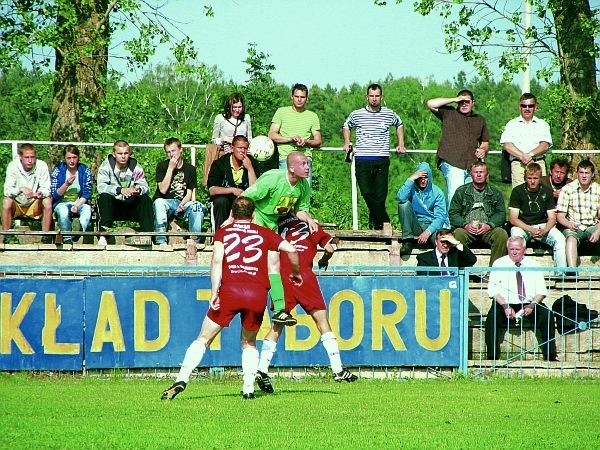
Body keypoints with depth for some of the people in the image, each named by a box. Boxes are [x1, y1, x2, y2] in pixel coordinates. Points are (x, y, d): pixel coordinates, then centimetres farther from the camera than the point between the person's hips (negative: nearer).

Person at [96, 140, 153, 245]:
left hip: (131, 207, 2)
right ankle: (103, 235, -37)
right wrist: (120, 190, -34)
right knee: (104, 197, -31)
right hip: (113, 206, -2)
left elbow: (145, 187, -8)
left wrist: (139, 190, -34)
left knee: (146, 199, -23)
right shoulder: (106, 166, -4)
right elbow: (101, 187, -19)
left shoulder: (136, 167, 2)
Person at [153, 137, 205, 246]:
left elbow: (189, 193, 4)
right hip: (166, 202, -1)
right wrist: (171, 168, -11)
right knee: (159, 202, -37)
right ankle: (161, 242, -41)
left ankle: (195, 240, -26)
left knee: (198, 206, -30)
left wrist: (182, 204, -18)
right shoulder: (162, 166, 3)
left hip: (182, 203, 1)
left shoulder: (190, 169, 8)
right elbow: (163, 190, -9)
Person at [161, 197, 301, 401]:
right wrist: (296, 274, 27)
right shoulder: (263, 233, 18)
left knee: (204, 338, 6)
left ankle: (182, 379, -7)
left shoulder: (223, 232, 15)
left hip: (230, 290, -1)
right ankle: (249, 388, 8)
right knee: (248, 342, 22)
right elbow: (291, 250, 10)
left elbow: (217, 259, -1)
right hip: (258, 292, 1)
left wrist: (214, 292, -7)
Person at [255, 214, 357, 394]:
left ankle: (261, 370, -1)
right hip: (304, 276, -2)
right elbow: (329, 248, 7)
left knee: (277, 325, 9)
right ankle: (338, 370, 2)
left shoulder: (279, 226, 15)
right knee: (322, 321, 6)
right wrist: (324, 260, 27)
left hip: (282, 276, 2)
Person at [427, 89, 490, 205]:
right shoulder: (448, 114, 11)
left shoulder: (479, 120, 24)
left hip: (472, 165, 4)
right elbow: (431, 104, -2)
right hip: (452, 164, -4)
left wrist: (483, 150, 8)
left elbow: (485, 142, 32)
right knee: (455, 197, -18)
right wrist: (454, 100, 0)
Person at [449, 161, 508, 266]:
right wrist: (465, 225, -11)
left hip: (488, 229, 1)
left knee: (501, 234, -31)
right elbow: (453, 214, 8)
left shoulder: (495, 193, 18)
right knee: (458, 234, -35)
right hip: (467, 229, -1)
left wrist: (489, 225, -11)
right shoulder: (461, 192, 16)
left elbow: (501, 214, 9)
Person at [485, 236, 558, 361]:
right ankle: (492, 357, -28)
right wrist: (505, 306, -18)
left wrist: (532, 305, -15)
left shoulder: (533, 265, 11)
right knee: (493, 316, -31)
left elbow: (541, 291, 5)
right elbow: (493, 290, -2)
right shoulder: (499, 264, 7)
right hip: (505, 305, -1)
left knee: (547, 314, -25)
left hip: (529, 306, 1)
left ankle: (550, 357, -21)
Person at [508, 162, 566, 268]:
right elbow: (513, 219, -7)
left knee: (559, 238, -25)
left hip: (542, 226, 2)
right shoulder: (517, 191, -2)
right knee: (516, 237, -37)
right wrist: (530, 230, -23)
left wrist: (544, 230, -20)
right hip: (522, 227, -2)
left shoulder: (547, 191, 5)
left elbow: (552, 218, 4)